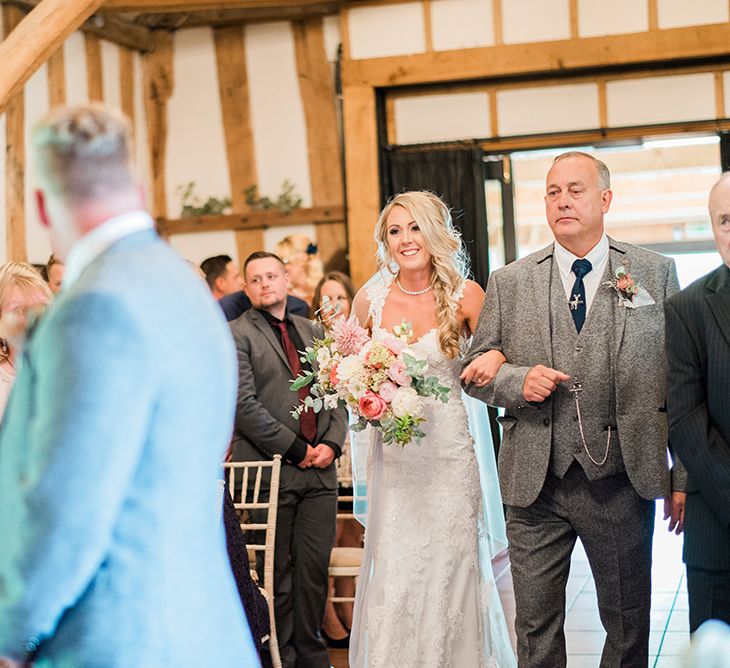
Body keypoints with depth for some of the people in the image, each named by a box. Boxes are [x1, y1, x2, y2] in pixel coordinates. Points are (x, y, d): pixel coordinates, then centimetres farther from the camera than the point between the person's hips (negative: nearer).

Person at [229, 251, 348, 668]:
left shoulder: (313, 331, 17)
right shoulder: (237, 334, -2)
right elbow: (244, 404, -11)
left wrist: (332, 442, -2)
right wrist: (295, 450, -12)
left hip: (319, 469, 5)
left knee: (315, 567, 6)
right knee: (278, 571, 1)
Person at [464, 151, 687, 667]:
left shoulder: (655, 273, 2)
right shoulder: (509, 282, 6)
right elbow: (475, 370, 10)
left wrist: (684, 478, -3)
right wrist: (517, 382, -12)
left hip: (622, 483, -1)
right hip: (535, 485, 1)